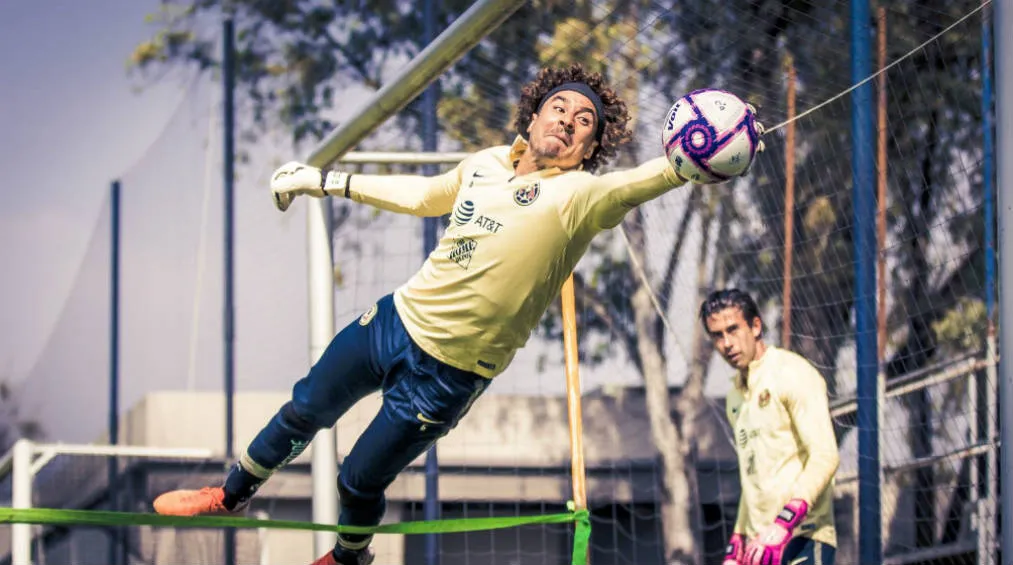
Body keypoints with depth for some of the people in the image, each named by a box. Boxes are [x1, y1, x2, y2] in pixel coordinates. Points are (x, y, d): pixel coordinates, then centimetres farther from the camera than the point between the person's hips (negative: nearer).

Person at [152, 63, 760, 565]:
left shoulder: (578, 196, -20)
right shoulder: (486, 164, -1)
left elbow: (648, 179, -40)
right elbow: (423, 194, 18)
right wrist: (325, 180, 23)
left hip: (447, 372, -5)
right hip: (399, 317, 5)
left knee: (359, 482, 7)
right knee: (304, 413, 20)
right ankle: (232, 494, 46)